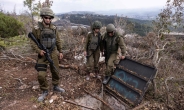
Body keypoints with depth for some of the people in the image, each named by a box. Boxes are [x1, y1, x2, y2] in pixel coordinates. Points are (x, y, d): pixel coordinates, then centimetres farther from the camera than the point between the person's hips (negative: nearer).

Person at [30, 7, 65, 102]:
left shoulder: (54, 28, 1)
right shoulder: (36, 29, -9)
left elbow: (58, 41, 8)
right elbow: (33, 42, -5)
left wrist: (60, 51, 8)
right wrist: (38, 51, -19)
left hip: (53, 53, 3)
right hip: (43, 54, -3)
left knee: (55, 71, 13)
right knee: (41, 75, -6)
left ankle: (56, 86, 36)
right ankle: (44, 91, 18)